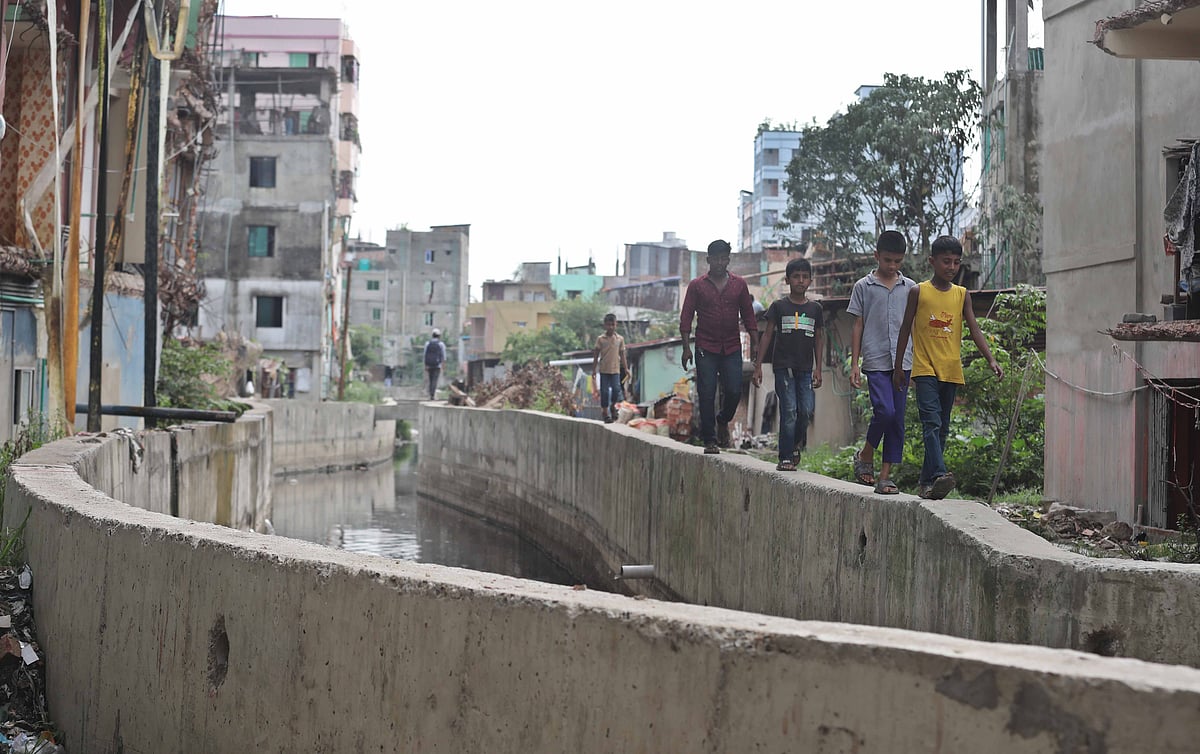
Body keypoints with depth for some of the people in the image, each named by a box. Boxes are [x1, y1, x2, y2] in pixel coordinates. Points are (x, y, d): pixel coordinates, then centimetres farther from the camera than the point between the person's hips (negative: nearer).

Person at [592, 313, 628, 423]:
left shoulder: (620, 339, 4)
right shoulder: (600, 339, -1)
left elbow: (622, 355, 9)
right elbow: (596, 355, 3)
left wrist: (626, 368, 6)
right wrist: (594, 369, 0)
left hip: (615, 370, 1)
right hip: (604, 370, -1)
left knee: (616, 389, -7)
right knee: (604, 392, 0)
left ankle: (613, 406, 21)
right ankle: (605, 413, 8)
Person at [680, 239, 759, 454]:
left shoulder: (739, 284, 8)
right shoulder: (697, 286, 3)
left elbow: (748, 315, 12)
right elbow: (686, 317, 1)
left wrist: (755, 342, 2)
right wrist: (686, 347, -7)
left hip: (732, 348, 1)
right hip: (706, 348, -1)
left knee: (734, 391, -5)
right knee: (706, 395, -3)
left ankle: (723, 421, 26)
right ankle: (709, 440, 4)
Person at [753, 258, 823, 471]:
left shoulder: (815, 309, 9)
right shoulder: (779, 306, 2)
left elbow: (818, 339, 14)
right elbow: (767, 335, 4)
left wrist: (818, 368, 8)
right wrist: (758, 365, -1)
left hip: (805, 368, 3)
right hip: (783, 366, -3)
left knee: (807, 410, -7)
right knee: (789, 412, -7)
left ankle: (797, 442, 21)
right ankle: (786, 458, 0)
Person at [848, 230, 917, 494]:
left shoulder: (910, 288, 11)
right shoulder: (863, 287, 4)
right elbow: (858, 327, 5)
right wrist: (854, 364, 0)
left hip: (903, 362, 3)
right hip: (876, 361, -3)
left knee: (897, 420, 1)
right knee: (884, 411, -18)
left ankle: (885, 475, 6)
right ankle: (865, 455, 8)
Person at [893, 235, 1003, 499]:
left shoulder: (962, 295, 8)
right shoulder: (918, 292, 1)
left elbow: (974, 329, 4)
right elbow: (906, 329, 6)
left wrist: (991, 359, -10)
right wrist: (898, 366, 6)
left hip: (951, 371, 4)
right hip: (925, 368, -4)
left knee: (942, 427, 8)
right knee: (931, 422, -19)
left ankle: (926, 481, 16)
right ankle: (939, 475, -32)